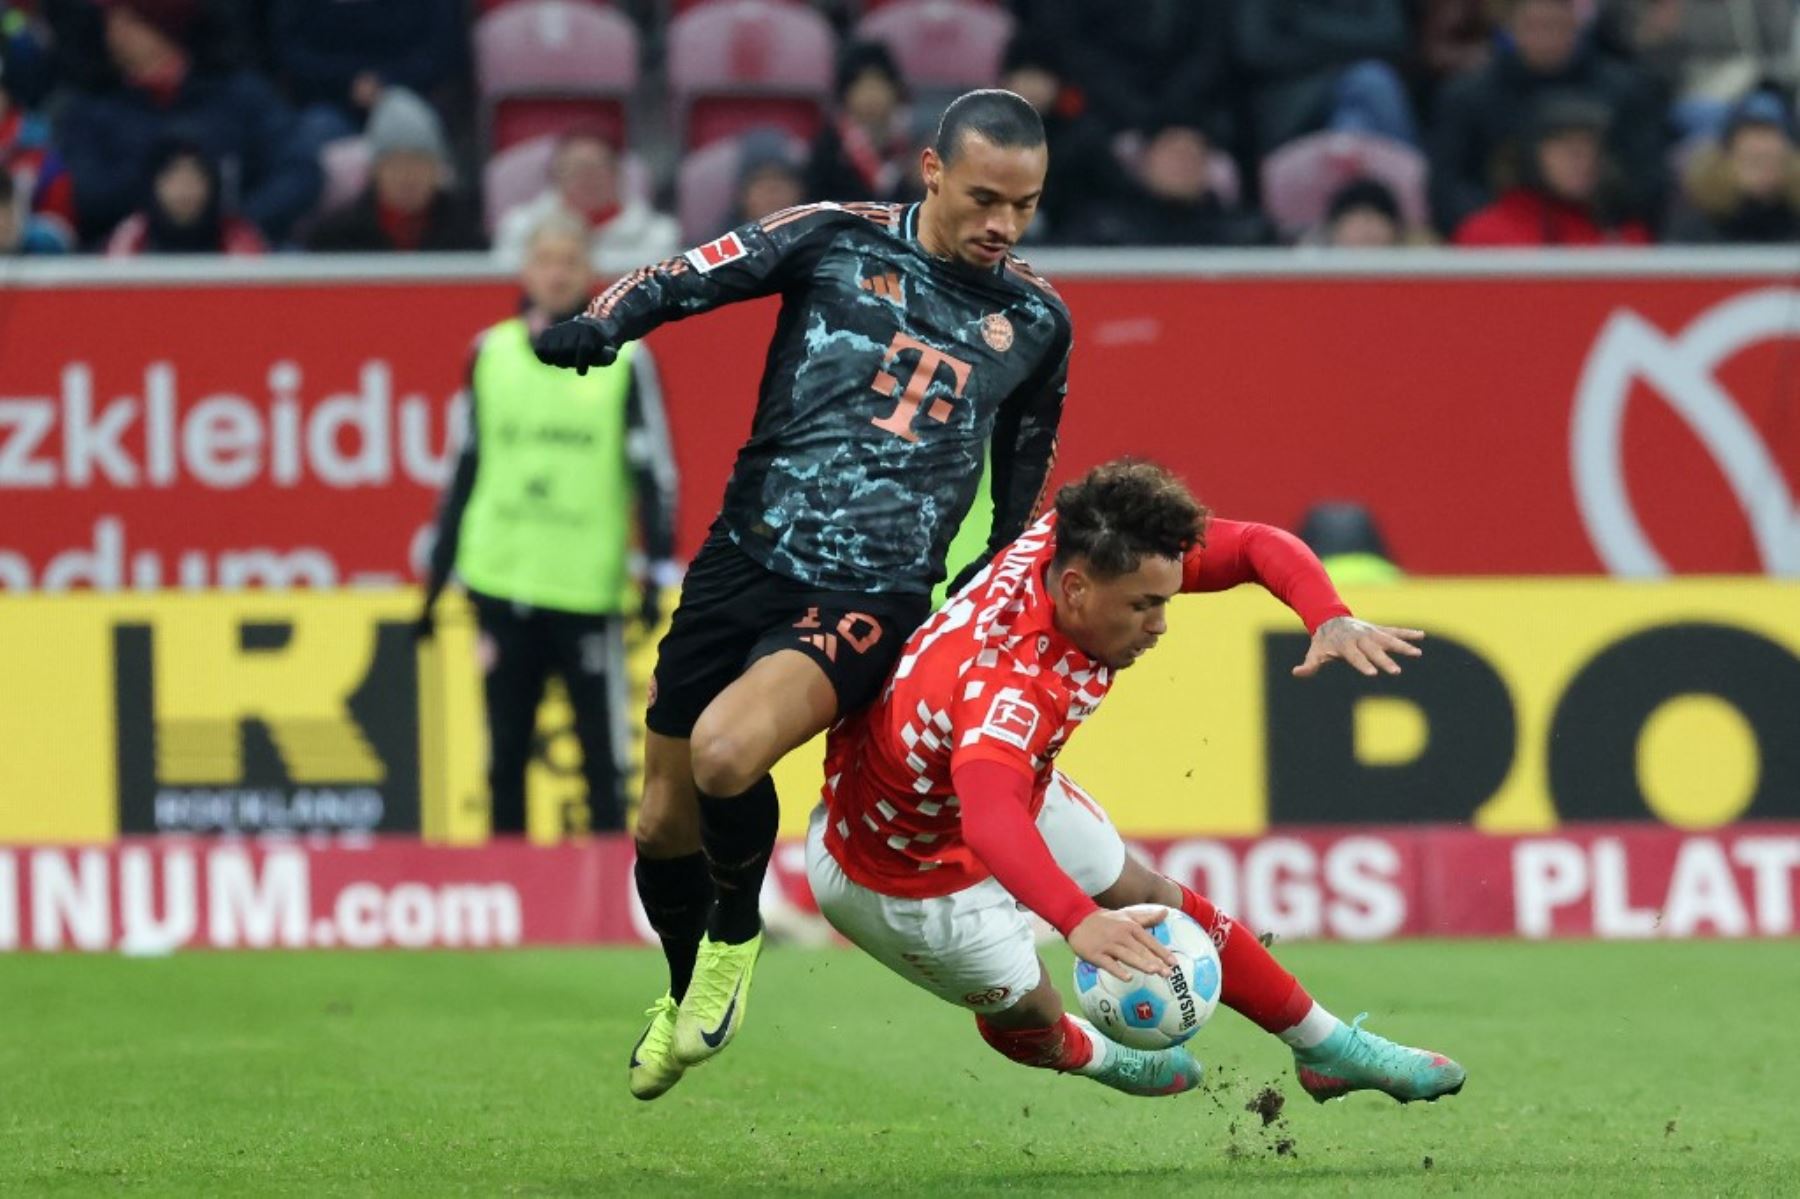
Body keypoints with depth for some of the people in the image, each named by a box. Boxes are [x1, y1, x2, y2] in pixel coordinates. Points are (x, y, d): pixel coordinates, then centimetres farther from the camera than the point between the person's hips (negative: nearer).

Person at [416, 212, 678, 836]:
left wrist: (658, 571, -9)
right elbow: (467, 469, 15)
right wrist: (437, 574, 16)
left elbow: (654, 471, 0)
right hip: (502, 581, 3)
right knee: (505, 755, 9)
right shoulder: (492, 355, 9)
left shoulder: (623, 358, 0)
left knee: (603, 756, -2)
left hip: (587, 590, -3)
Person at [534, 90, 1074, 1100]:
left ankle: (736, 933, 2)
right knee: (666, 824, 6)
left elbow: (1022, 487, 19)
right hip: (746, 561, 2)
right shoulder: (837, 240, 1)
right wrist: (602, 325, -24)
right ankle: (685, 996, 37)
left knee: (724, 751, -28)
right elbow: (685, 280, -4)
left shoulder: (1037, 322, 6)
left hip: (871, 598, -2)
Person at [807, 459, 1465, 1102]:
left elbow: (1256, 544, -18)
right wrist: (1079, 920, -80)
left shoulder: (1076, 546, -23)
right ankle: (1088, 1055, 48)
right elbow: (989, 821, -64)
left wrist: (1331, 619, -36)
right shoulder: (1012, 685, -46)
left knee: (1146, 895, 19)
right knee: (1030, 1014, 10)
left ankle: (1330, 1047, 36)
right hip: (904, 872, -8)